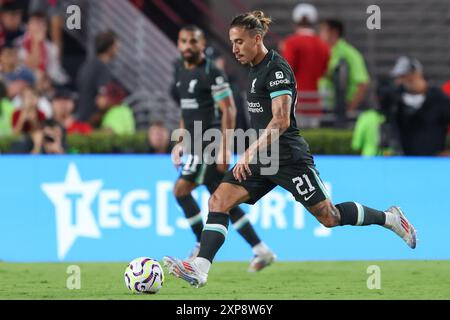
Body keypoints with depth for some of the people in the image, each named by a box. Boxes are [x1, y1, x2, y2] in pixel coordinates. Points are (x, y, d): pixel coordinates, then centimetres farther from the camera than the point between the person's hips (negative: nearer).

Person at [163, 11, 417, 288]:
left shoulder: (277, 69, -16)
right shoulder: (256, 68, 12)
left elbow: (281, 121, -25)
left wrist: (251, 152, -31)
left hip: (288, 158, -9)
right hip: (263, 158, 9)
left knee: (329, 217, 2)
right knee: (219, 200, -10)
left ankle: (390, 218, 23)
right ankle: (200, 269, -19)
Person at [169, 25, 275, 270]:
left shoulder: (212, 74, -11)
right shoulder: (182, 73, 15)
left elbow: (229, 110, -14)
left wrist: (225, 148, -18)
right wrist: (181, 142, 20)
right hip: (196, 146, 8)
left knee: (181, 189, -14)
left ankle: (203, 246, -4)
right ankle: (262, 251, 10)